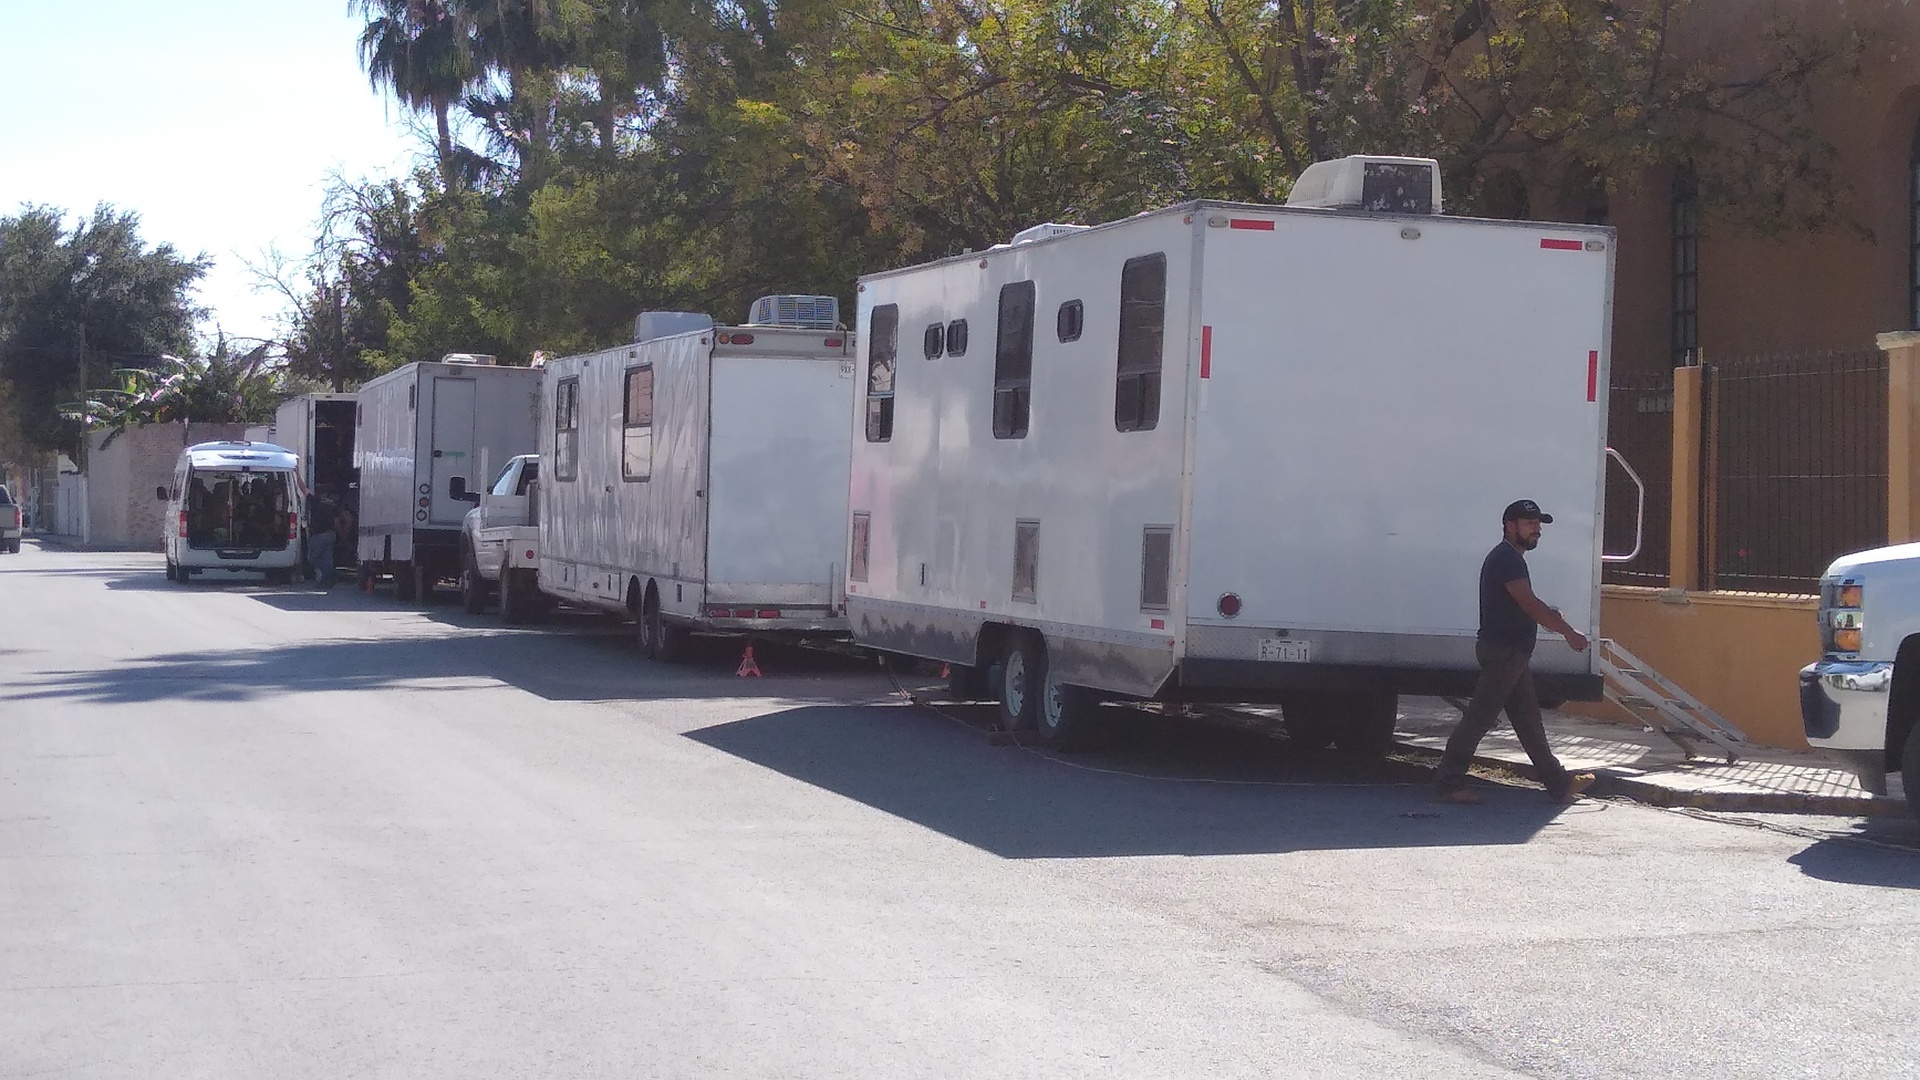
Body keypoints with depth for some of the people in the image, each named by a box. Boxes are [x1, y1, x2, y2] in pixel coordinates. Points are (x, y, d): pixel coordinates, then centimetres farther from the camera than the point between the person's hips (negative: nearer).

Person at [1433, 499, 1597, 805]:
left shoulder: (1511, 559, 19)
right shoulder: (1505, 559, -14)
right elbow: (1529, 604, -21)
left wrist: (1549, 617, 7)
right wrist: (1568, 632, -17)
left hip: (1512, 653, 11)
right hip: (1502, 651, -11)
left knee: (1529, 721, 12)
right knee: (1478, 719, -8)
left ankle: (1559, 784, 17)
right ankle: (1447, 783, -4)